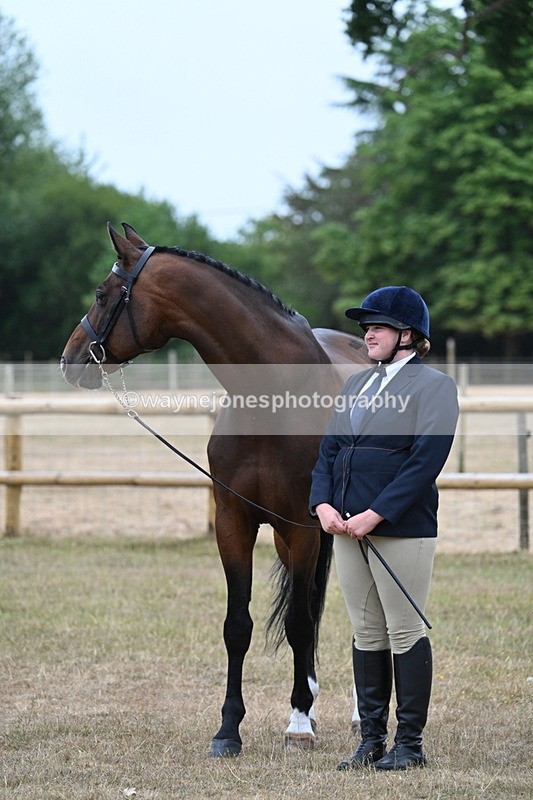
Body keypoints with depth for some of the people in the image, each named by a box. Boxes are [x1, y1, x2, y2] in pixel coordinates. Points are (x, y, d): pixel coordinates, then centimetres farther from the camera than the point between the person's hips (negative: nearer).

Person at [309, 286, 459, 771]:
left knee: (405, 634, -1)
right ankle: (372, 739, 17)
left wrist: (375, 514, -20)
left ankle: (410, 743, 6)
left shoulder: (434, 386, -5)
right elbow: (330, 449, 14)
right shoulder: (356, 385, 17)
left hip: (402, 530, -7)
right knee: (366, 636, 11)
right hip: (348, 529, 7)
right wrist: (323, 504, -5)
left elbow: (426, 460, -15)